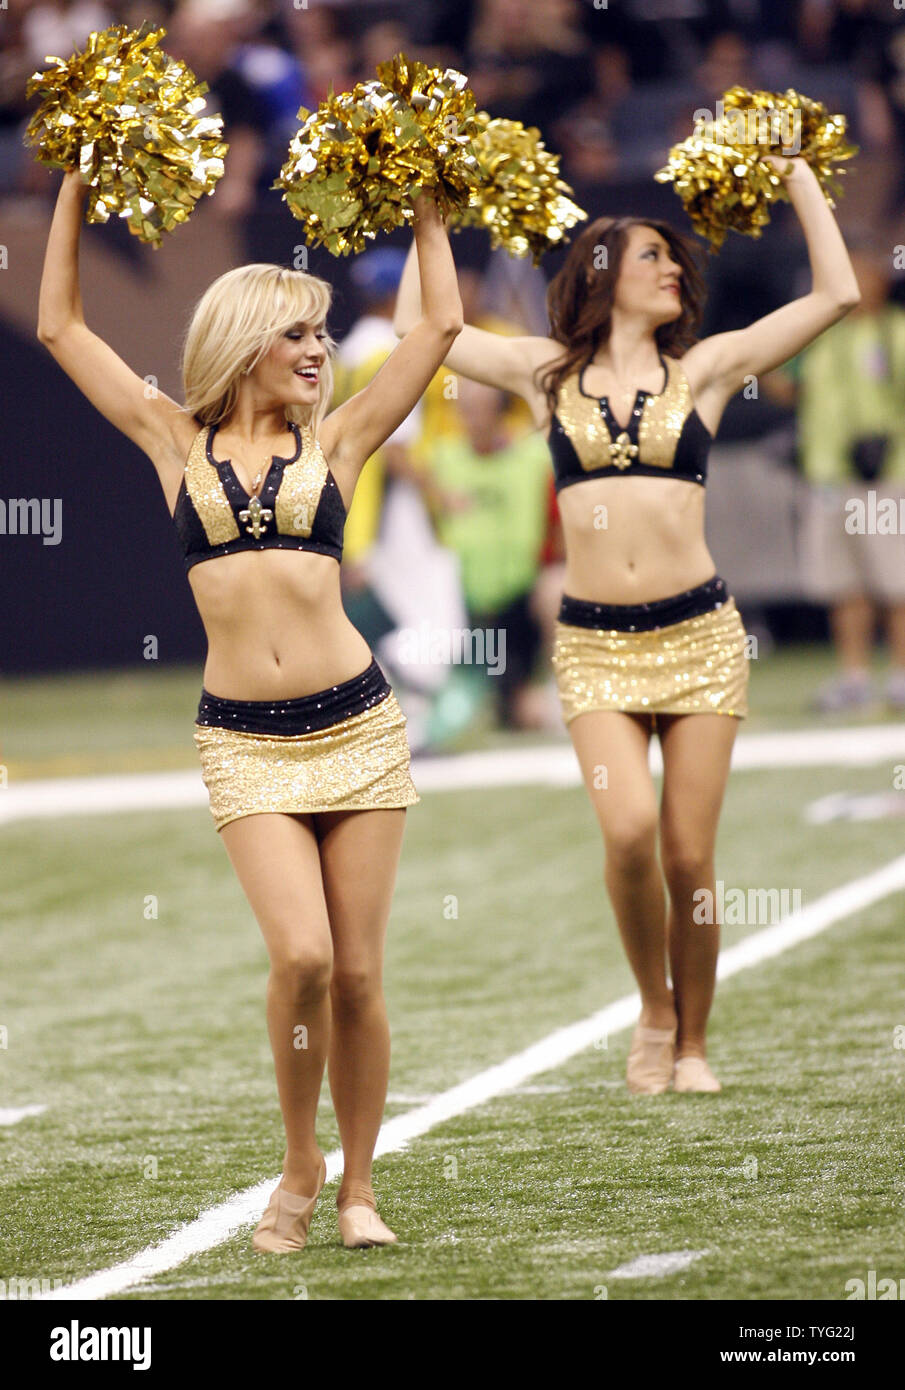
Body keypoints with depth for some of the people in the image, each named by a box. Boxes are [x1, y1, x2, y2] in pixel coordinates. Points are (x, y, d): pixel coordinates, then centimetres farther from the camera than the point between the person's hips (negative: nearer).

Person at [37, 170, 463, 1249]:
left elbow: (440, 322, 11)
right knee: (300, 954, -17)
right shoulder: (178, 443, 7)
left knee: (356, 974, 2)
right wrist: (77, 190, 8)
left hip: (356, 725, 1)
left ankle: (357, 1186, 17)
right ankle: (297, 1168, 5)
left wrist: (425, 203, 14)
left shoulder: (334, 441, 8)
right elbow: (61, 328, 9)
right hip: (244, 743, -1)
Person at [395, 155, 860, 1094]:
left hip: (697, 631, 0)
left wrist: (799, 178, 10)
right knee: (628, 827, -19)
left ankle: (692, 1041, 19)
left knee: (688, 855, 0)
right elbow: (416, 325, 11)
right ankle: (653, 1011, 5)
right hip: (594, 642, 0)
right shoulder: (547, 373, 8)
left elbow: (836, 294, 5)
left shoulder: (703, 370, 8)